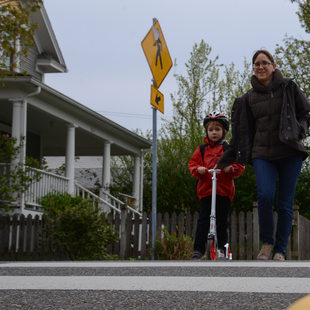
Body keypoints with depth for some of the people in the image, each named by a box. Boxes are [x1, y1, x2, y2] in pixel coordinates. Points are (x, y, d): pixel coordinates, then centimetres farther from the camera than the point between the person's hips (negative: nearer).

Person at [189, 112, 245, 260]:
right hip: (205, 189, 1)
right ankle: (198, 249, -3)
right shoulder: (201, 149, 13)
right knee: (203, 220, -6)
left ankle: (222, 248, 11)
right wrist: (198, 169, -10)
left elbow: (240, 166, 6)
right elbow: (192, 163, 12)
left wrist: (231, 168, -15)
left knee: (222, 220, 3)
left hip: (224, 190, 0)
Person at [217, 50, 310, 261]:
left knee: (285, 203, -1)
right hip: (262, 154, 1)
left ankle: (280, 251, 11)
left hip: (290, 153, -1)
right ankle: (267, 243, 1)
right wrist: (224, 162, 14)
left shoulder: (289, 88, 6)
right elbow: (241, 133, 15)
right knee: (265, 196, -20)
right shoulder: (248, 99, 11)